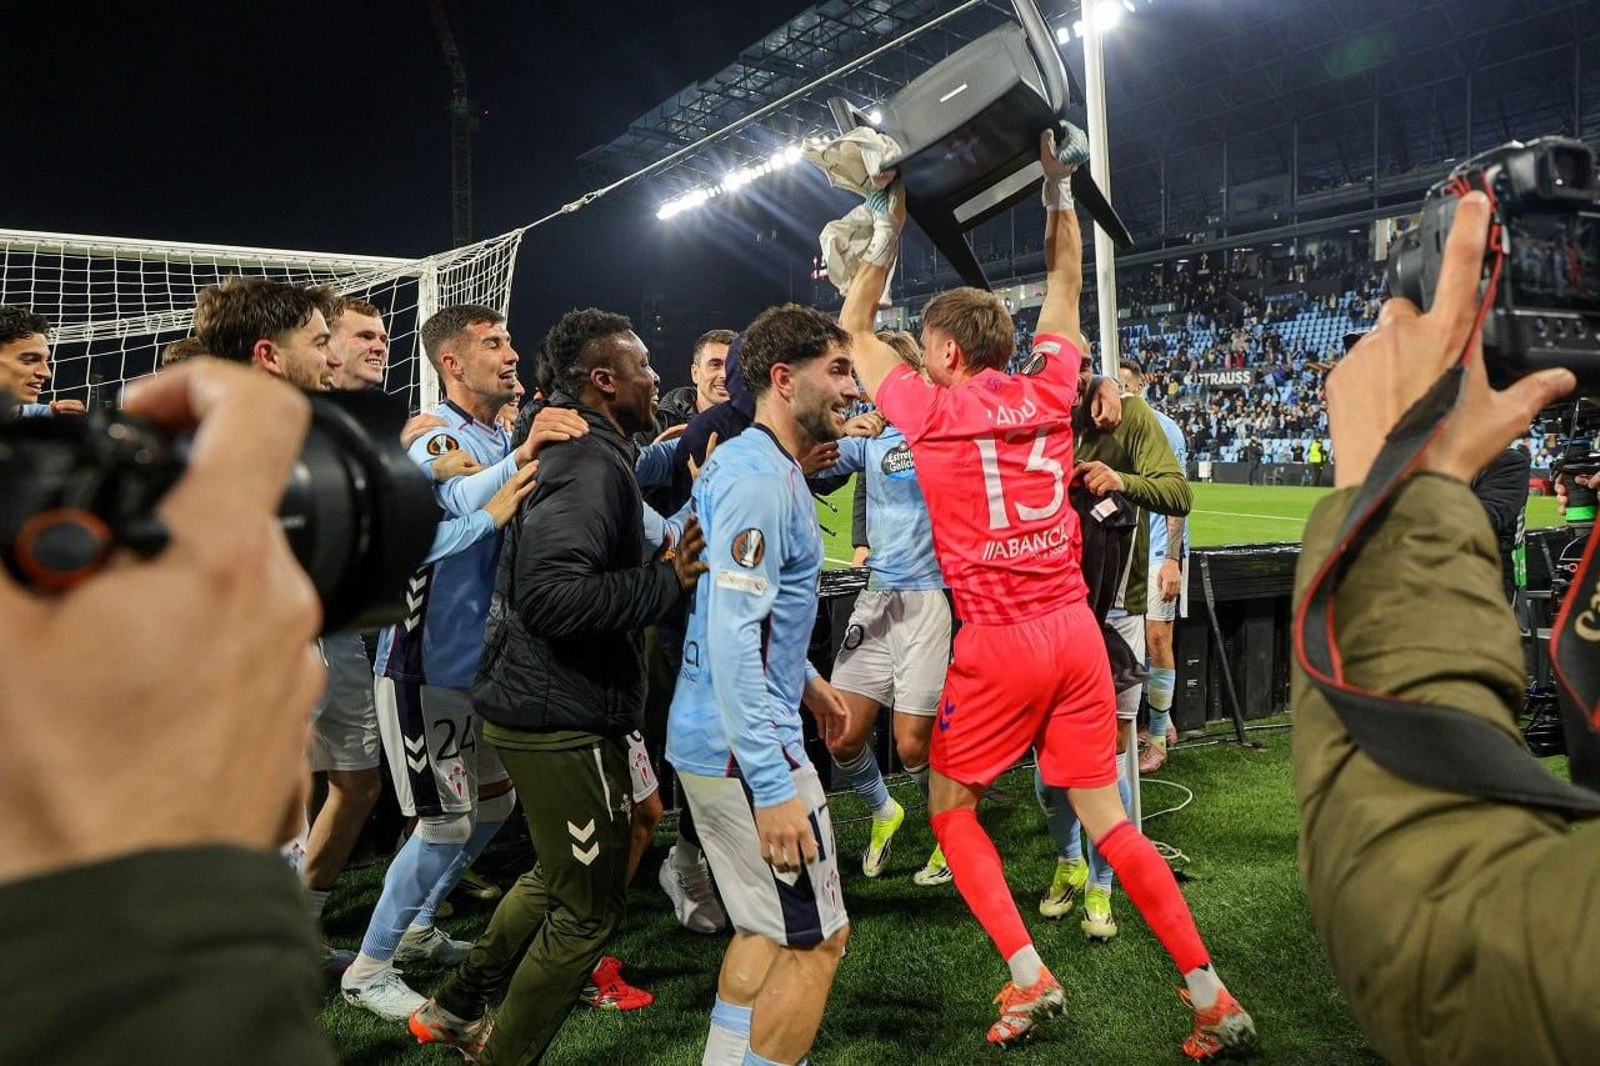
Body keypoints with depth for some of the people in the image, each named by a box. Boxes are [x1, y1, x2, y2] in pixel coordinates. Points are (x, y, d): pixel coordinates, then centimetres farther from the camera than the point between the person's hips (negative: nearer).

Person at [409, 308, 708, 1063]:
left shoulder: (578, 452, 12)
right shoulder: (593, 464, -20)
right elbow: (551, 593, -32)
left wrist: (667, 568, 4)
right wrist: (670, 583, -25)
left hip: (544, 708, 11)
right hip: (565, 717, -11)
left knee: (558, 877, 29)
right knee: (589, 907, 6)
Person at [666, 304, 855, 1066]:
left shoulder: (759, 465, 12)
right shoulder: (759, 475, -19)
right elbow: (731, 636, -26)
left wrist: (802, 679, 24)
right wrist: (773, 786, -26)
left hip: (712, 738, 10)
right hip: (744, 747, -10)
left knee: (766, 929, 20)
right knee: (816, 938, 2)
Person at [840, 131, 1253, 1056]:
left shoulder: (933, 412, -5)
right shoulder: (1048, 392, 4)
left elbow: (855, 328, 11)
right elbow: (1065, 285, 20)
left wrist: (888, 233, 14)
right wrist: (1058, 191, 21)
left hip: (997, 643, -4)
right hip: (1077, 629, 5)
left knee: (951, 807, 15)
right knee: (1108, 818, 11)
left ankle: (1030, 978, 7)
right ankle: (1214, 999, 12)